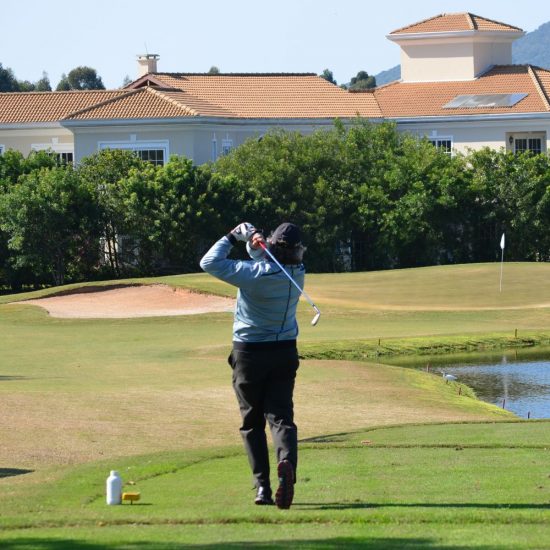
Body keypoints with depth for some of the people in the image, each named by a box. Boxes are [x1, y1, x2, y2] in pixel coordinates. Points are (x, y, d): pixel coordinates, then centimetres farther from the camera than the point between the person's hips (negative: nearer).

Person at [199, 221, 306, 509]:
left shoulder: (254, 273, -20)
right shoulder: (297, 272, -4)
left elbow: (210, 262, -15)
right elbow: (269, 259, 11)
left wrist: (233, 237, -6)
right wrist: (254, 240, -10)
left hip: (249, 353, -3)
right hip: (285, 352, 3)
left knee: (252, 421, 10)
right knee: (281, 416, -3)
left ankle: (262, 485, 3)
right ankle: (287, 463, -33)